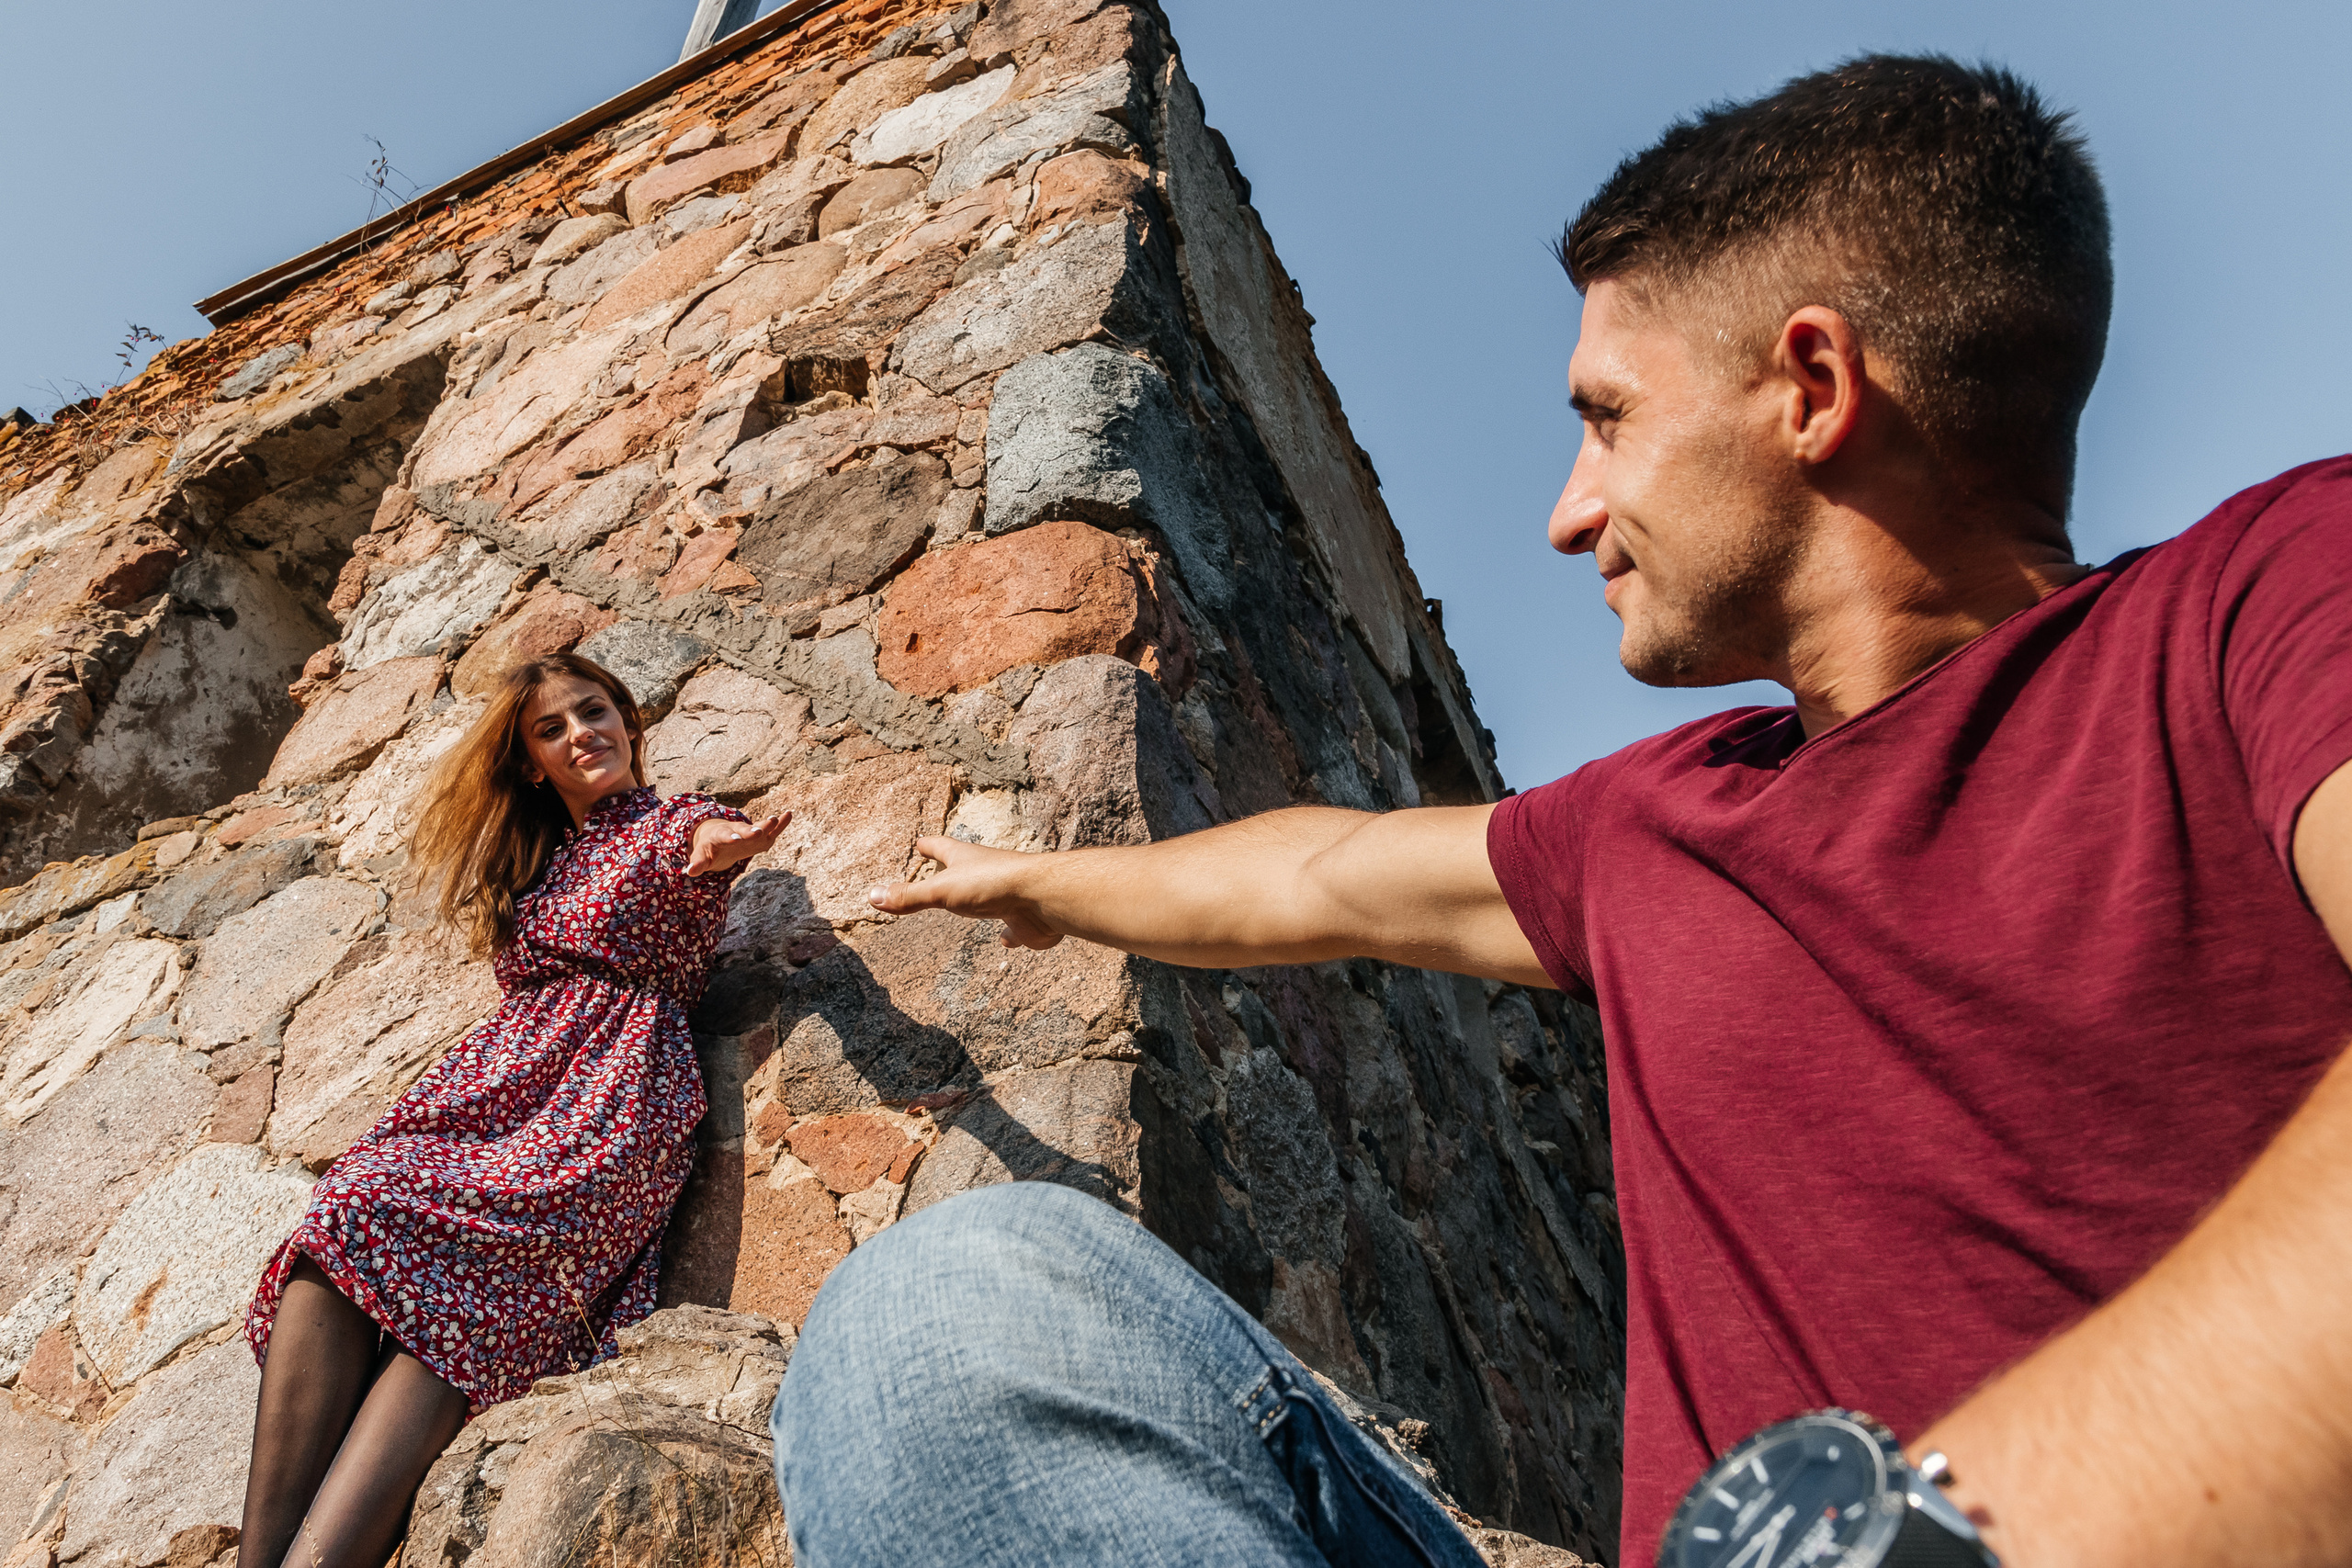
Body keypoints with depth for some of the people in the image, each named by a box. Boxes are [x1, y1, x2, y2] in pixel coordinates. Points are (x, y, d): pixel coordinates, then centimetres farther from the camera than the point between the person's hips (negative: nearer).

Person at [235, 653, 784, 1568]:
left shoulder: (676, 822, 11)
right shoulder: (527, 861, 29)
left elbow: (711, 841, -16)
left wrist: (721, 848, -39)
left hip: (617, 1082, -5)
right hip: (498, 1071, 5)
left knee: (467, 1249, -31)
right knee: (347, 1212, -25)